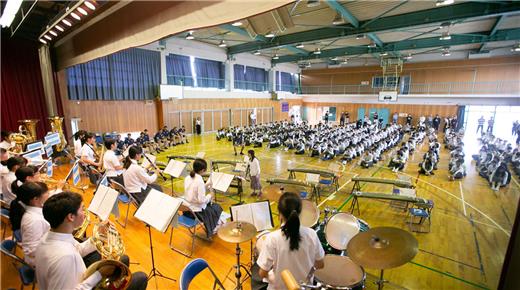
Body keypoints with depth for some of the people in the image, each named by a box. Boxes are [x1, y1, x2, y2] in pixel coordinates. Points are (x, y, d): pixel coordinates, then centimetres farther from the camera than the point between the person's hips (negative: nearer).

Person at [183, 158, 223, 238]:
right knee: (217, 207, 17)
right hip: (196, 211, -7)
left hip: (186, 209, 8)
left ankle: (208, 226, 41)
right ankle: (211, 230, 32)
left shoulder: (187, 178, -3)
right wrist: (210, 196, -8)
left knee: (209, 203, 29)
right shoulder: (200, 181, -26)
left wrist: (206, 185, 4)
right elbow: (201, 200, -26)